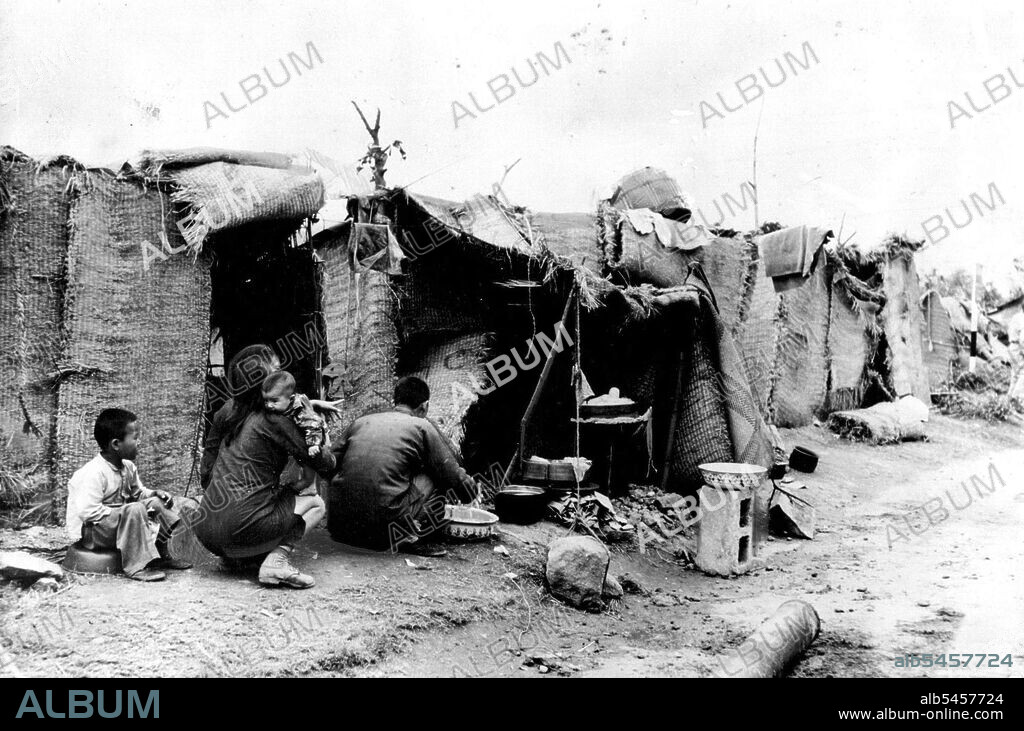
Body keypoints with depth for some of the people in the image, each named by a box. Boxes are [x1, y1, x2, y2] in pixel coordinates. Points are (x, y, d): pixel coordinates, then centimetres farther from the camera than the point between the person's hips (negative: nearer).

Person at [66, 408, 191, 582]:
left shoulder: (128, 467, 3)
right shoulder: (94, 473, -26)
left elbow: (138, 493, 20)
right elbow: (87, 511, -31)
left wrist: (153, 494, -1)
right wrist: (123, 513, -26)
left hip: (116, 520, 10)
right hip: (89, 530, -10)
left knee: (154, 502, 6)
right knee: (135, 509, -31)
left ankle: (163, 555, 9)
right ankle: (137, 566, -28)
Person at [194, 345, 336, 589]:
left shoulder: (229, 411, 12)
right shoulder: (275, 420, -8)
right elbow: (325, 465, -2)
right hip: (241, 527, -8)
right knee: (315, 504, 10)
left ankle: (235, 556, 13)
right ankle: (277, 560, -11)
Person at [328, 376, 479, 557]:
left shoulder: (361, 422, 17)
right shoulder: (422, 427, 5)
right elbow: (457, 479, 7)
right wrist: (471, 489, 30)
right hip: (384, 521, -5)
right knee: (439, 480, 11)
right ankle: (406, 535, -5)